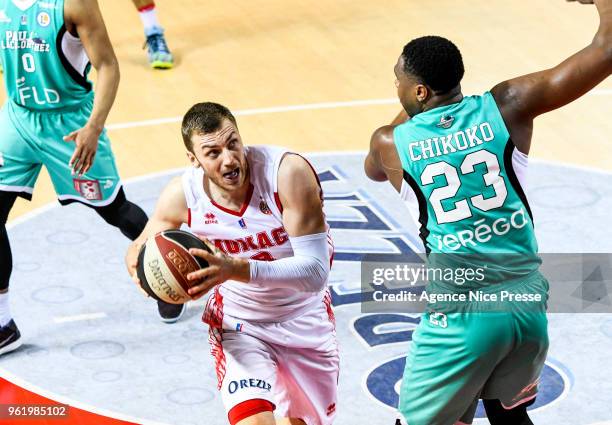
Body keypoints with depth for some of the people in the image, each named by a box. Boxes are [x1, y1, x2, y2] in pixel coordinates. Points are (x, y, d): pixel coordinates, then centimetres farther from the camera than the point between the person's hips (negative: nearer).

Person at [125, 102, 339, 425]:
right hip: (240, 322, 0)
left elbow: (315, 271, -34)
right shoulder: (183, 194, -20)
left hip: (304, 317, 0)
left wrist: (237, 270, -46)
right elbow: (140, 247, 0)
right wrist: (137, 264, -25)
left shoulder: (288, 172, -30)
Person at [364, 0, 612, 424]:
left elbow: (374, 170, 28)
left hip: (460, 315, -3)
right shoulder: (507, 106, 0)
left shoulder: (391, 143, 0)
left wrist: (409, 111, 39)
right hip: (529, 302, 4)